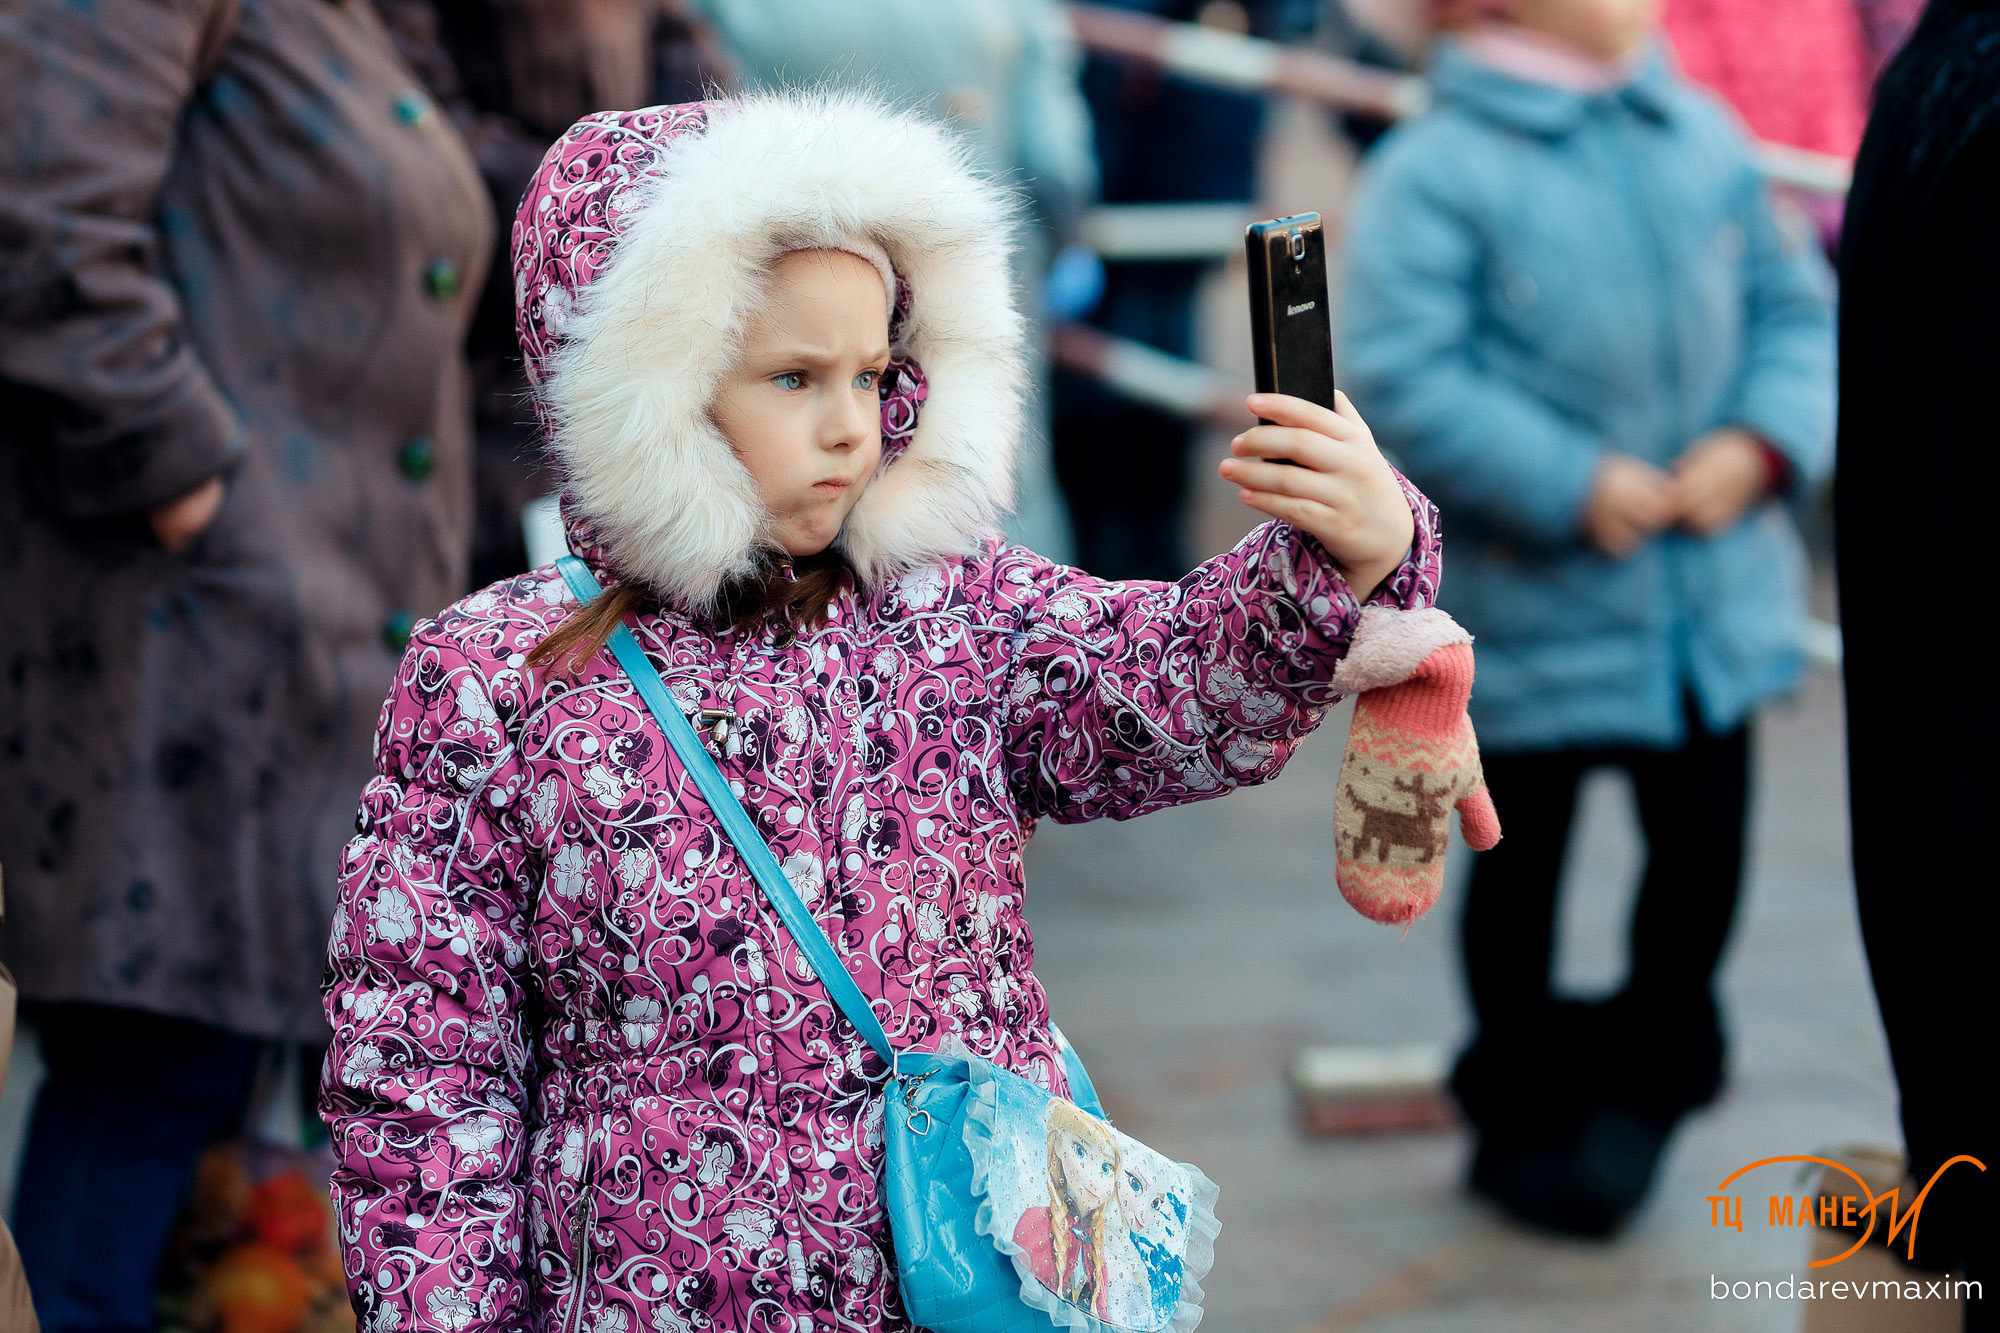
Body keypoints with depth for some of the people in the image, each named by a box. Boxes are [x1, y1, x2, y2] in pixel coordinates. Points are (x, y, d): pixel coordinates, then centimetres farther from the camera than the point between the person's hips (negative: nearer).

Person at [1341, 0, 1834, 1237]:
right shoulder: (1436, 171, -13)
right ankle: (1527, 1116, 28)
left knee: (1707, 836, 10)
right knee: (1520, 862, 10)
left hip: (1713, 591, 5)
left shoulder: (1707, 138, 4)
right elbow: (1404, 377, -19)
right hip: (1532, 601, -4)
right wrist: (1571, 484, -22)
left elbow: (1795, 308, 10)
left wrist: (1762, 440, -8)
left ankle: (1650, 1073, 34)